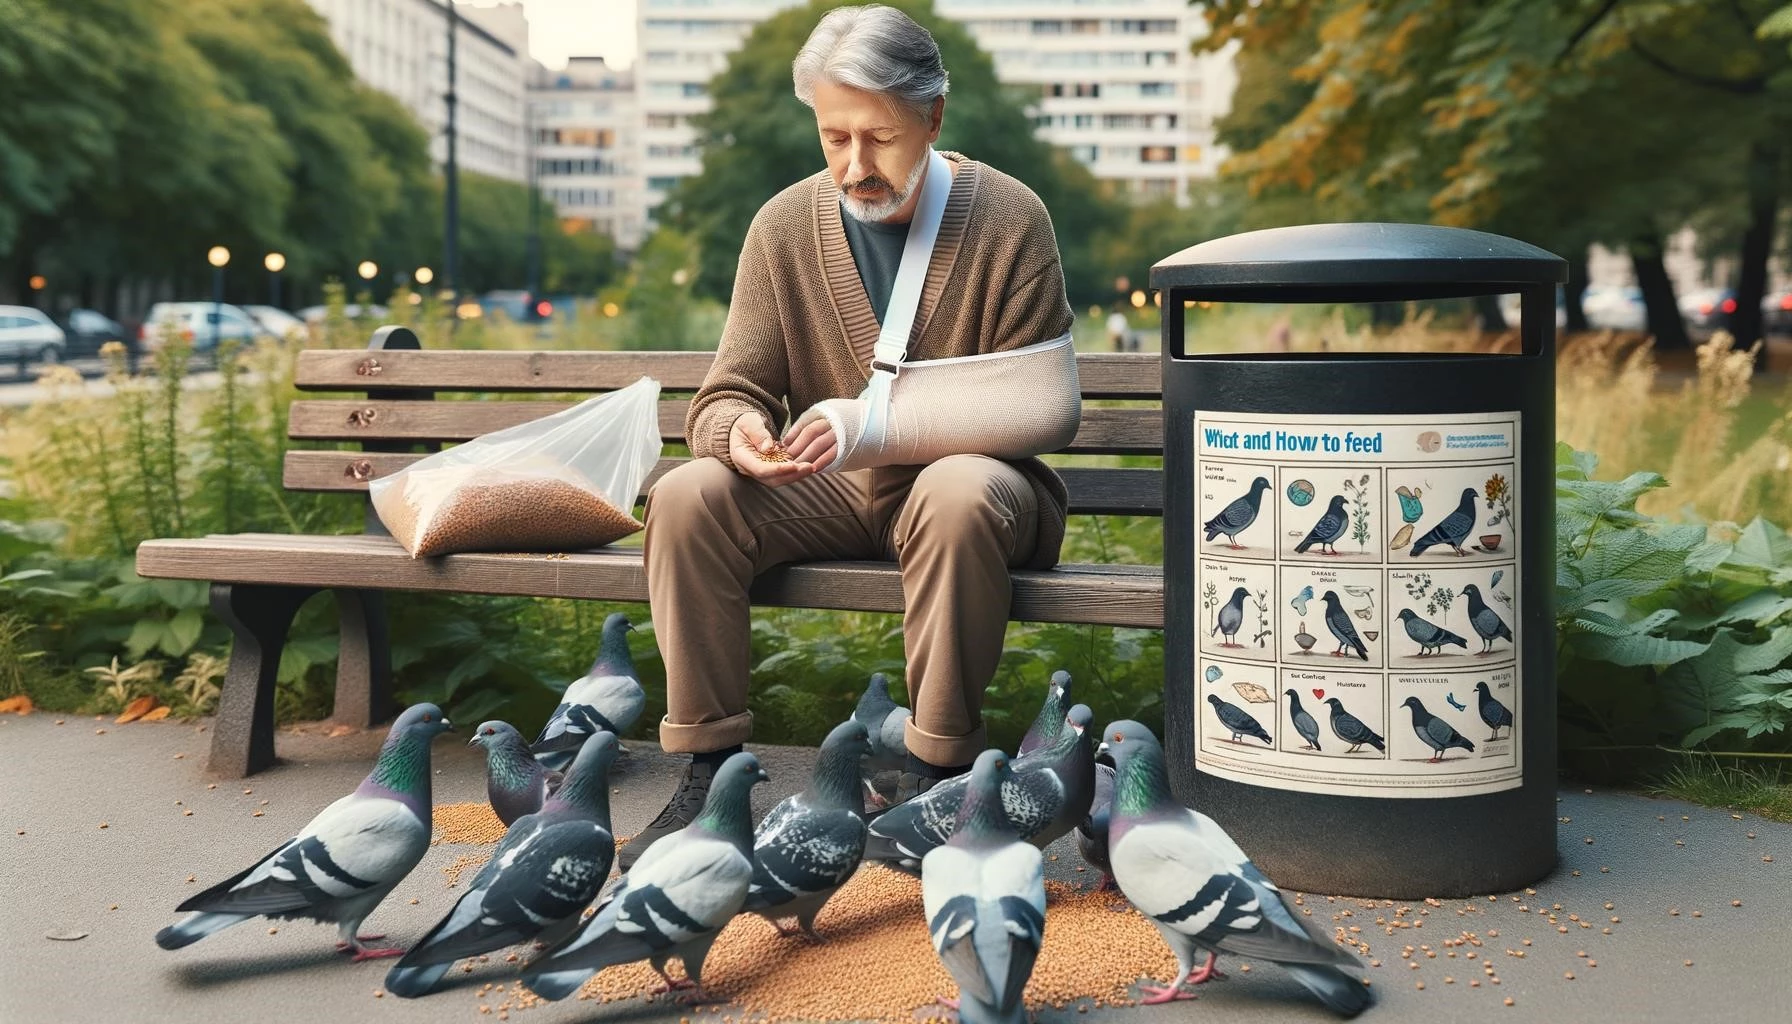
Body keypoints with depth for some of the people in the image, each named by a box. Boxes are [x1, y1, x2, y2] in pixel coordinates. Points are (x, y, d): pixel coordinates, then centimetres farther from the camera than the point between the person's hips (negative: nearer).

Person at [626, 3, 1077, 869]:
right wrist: (739, 433, -28)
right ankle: (710, 772, -12)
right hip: (827, 495, 3)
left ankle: (936, 776, -24)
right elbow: (725, 396, -1)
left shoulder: (1010, 221, -9)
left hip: (962, 482, -3)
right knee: (687, 495, -22)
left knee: (961, 492, -38)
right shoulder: (785, 227, -1)